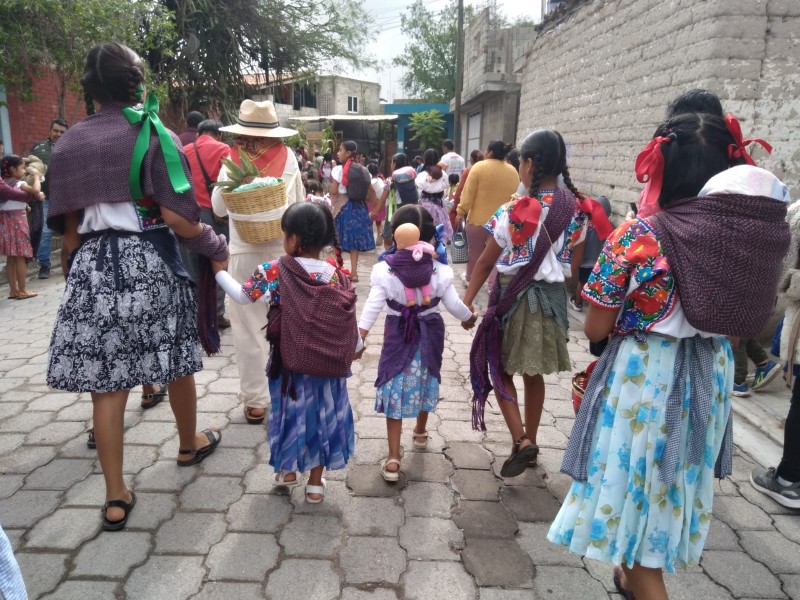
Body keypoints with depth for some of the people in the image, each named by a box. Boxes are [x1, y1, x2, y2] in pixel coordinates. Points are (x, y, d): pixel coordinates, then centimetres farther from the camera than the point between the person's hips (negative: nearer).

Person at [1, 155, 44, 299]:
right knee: (20, 257, -2)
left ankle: (13, 290, 14)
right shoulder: (19, 184, -12)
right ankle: (22, 290, 1)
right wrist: (36, 176, -7)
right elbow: (36, 190, -24)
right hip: (17, 220, -7)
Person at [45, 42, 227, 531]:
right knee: (177, 362, 18)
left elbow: (70, 228, 8)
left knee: (106, 383, 5)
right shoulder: (153, 135, -4)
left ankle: (116, 498, 12)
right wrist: (217, 247, 1)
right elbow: (176, 216, -13)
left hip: (93, 265, 3)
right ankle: (190, 444, 39)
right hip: (149, 261, -3)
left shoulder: (69, 144, 8)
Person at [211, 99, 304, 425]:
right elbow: (299, 204, 7)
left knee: (249, 327, 6)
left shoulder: (233, 159, -6)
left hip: (246, 252, -2)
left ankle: (255, 400, 13)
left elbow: (218, 208, 3)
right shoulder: (288, 157, -1)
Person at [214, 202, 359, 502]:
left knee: (290, 411, 20)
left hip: (290, 363, -1)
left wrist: (219, 270, 10)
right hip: (327, 364, 1)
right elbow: (348, 321, -2)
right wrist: (355, 348, 16)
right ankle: (315, 482, 25)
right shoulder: (337, 275, -8)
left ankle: (287, 471, 37)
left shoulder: (274, 272, -14)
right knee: (321, 413, 14)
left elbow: (243, 295, -6)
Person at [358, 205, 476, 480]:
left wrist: (359, 337, -17)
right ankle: (421, 431, 48)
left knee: (394, 390, 4)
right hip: (429, 334, 2)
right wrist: (469, 318, 13)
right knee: (425, 381, 24)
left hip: (397, 336, -2)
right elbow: (453, 304, -6)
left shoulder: (385, 269, -16)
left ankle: (393, 459, 3)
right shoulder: (439, 270, -13)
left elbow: (372, 306, -19)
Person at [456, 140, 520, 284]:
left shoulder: (479, 167, -8)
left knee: (475, 251, 14)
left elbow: (468, 193, -10)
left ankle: (470, 278, 31)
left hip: (479, 218, -2)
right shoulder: (513, 172, 4)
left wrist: (461, 211, -2)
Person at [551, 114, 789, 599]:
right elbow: (745, 326, 7)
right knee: (676, 487, 25)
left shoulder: (639, 235, -19)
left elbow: (595, 329, -13)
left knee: (639, 488, 12)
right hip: (710, 379, 7)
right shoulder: (753, 235, -3)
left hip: (643, 380, -6)